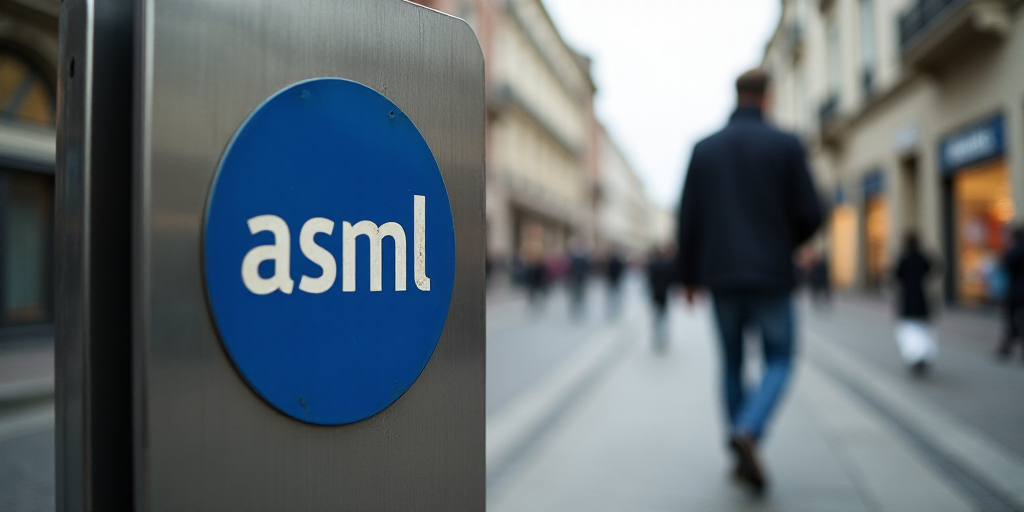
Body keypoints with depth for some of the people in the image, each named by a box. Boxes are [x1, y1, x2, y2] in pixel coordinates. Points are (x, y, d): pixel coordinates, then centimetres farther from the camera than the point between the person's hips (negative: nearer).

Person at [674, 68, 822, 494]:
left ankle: (743, 459, 20)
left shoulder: (703, 148, 3)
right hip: (771, 275, -2)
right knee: (778, 362, 11)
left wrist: (688, 276, 9)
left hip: (720, 275, 2)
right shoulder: (786, 145, -2)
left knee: (732, 363, 15)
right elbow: (810, 215, -5)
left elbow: (688, 219, 0)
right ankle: (748, 432, -14)